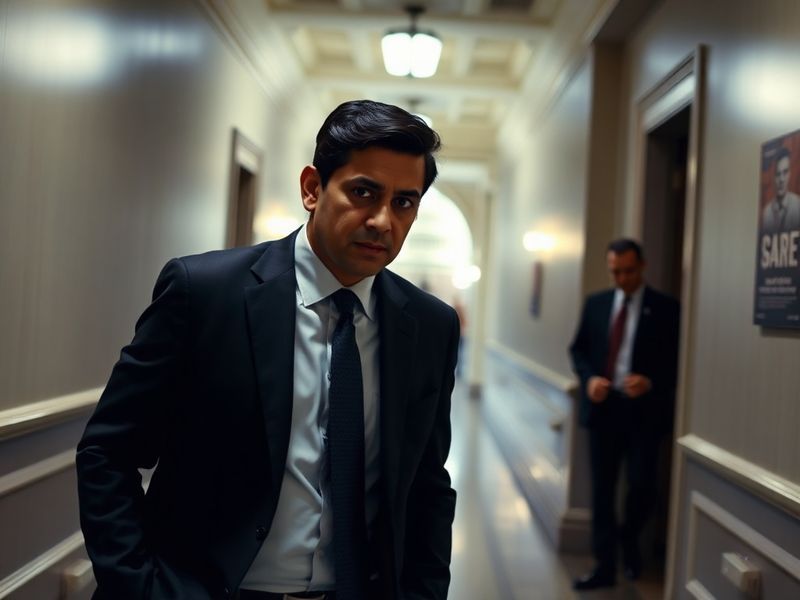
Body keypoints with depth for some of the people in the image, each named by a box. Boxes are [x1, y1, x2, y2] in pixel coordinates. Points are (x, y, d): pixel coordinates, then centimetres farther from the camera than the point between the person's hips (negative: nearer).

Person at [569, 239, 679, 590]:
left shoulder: (665, 308, -2)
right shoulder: (595, 303, 9)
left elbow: (675, 360, -3)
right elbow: (578, 349, 12)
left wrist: (650, 382, -20)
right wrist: (589, 378, -7)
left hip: (643, 410, -3)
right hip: (602, 407, 3)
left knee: (641, 484, -6)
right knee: (602, 490, 7)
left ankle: (629, 539, 26)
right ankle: (605, 566, 17)